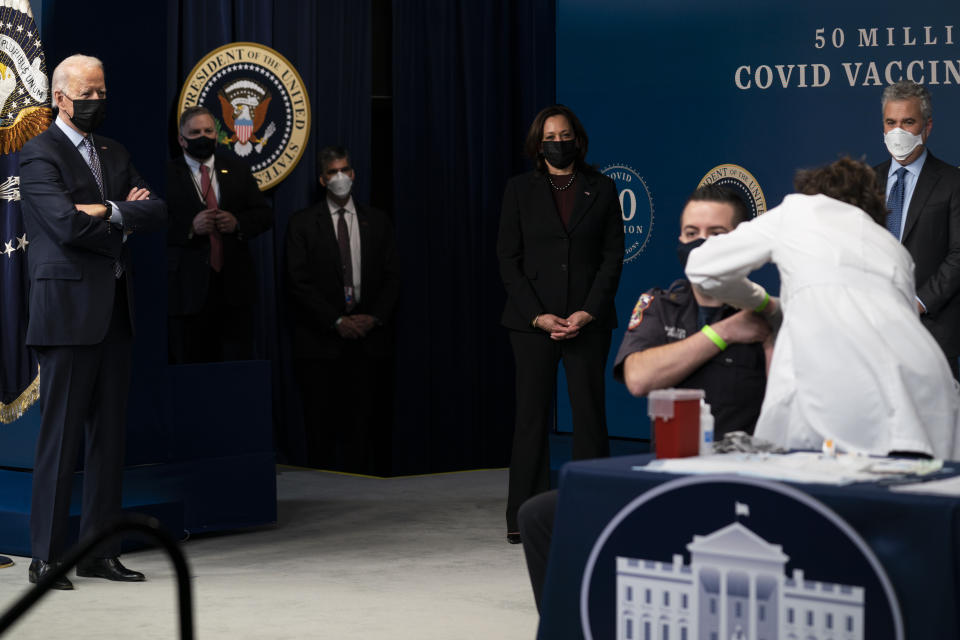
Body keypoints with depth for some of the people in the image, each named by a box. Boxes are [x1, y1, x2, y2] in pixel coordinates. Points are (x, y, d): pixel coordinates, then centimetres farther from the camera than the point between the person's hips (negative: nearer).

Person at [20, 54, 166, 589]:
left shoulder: (115, 154, 19)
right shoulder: (40, 155, -4)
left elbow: (158, 214, 7)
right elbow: (68, 225, -18)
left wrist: (108, 210, -9)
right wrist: (121, 229, -3)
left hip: (115, 311, 7)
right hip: (69, 309, -7)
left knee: (110, 433, 7)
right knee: (61, 434, -6)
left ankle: (99, 551, 13)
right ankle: (46, 556, 0)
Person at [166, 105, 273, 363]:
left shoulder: (237, 170, 13)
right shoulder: (167, 175, 1)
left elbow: (265, 214, 13)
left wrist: (238, 223, -6)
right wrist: (190, 227, -19)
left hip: (234, 287, 3)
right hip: (189, 291, -3)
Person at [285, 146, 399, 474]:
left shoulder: (377, 221, 13)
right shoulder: (303, 223, 4)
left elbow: (392, 277, 10)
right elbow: (299, 282, -2)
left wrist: (374, 317, -6)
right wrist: (336, 322, -10)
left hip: (369, 338, 2)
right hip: (321, 341, -2)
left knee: (365, 424, -2)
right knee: (322, 428, -2)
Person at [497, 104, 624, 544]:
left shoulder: (602, 190, 8)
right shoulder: (520, 190, 8)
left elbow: (613, 257, 4)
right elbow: (508, 260, 4)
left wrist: (588, 313, -8)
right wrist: (538, 316, -7)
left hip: (588, 321, 0)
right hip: (532, 321, 0)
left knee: (589, 412, -1)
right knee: (531, 415, -1)